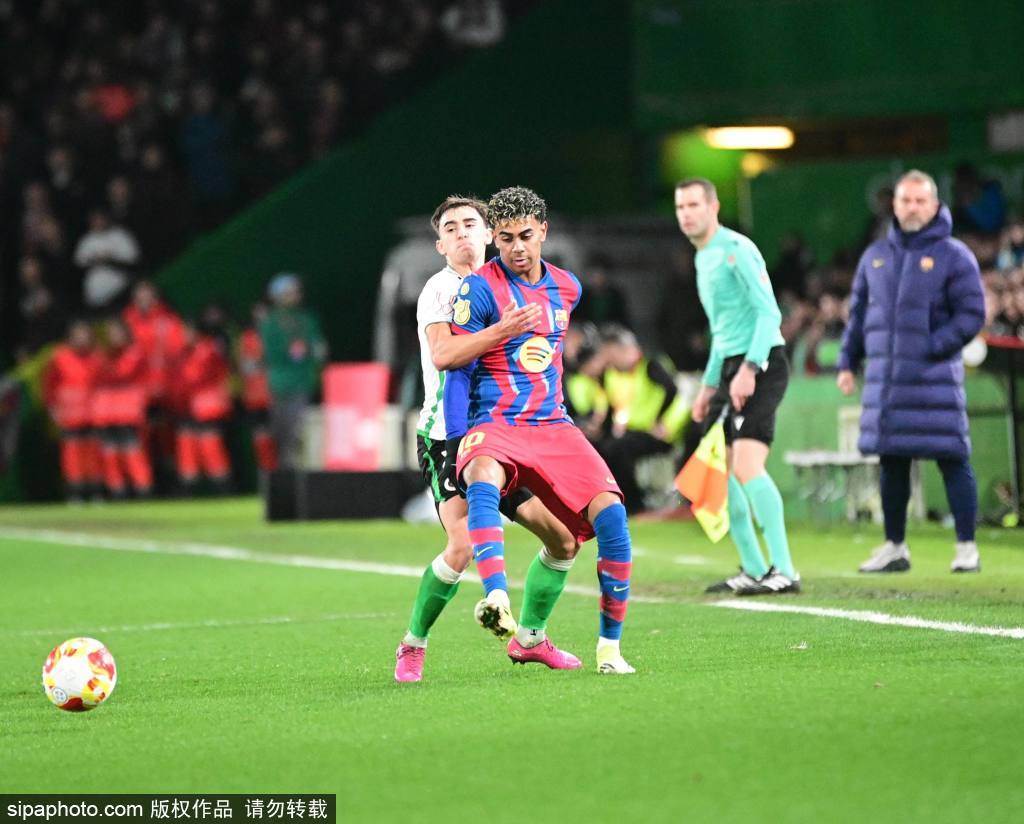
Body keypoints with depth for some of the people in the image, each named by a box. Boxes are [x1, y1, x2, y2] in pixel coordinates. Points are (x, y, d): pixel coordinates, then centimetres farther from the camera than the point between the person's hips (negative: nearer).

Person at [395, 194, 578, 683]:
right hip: (447, 438, -7)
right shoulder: (439, 290, -8)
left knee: (563, 537, 3)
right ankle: (413, 646, -5)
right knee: (464, 543, -24)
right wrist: (501, 331, -38)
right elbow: (442, 354, -27)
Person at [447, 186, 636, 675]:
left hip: (554, 427, 5)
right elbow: (458, 368, -3)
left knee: (610, 514, -15)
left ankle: (610, 647, -4)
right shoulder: (480, 289, -4)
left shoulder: (566, 288, 12)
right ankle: (497, 598, -59)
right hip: (494, 426, -5)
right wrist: (457, 444, -7)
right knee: (482, 482, -40)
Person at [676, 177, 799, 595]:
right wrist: (709, 384, 26)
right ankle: (754, 570, 16)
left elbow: (769, 313, -17)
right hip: (731, 368, 10)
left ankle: (784, 571, -21)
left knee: (746, 467, -21)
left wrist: (749, 369, -25)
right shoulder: (703, 259, 20)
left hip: (761, 365, -10)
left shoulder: (736, 249, -10)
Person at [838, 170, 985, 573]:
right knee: (891, 464, 9)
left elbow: (972, 314, -5)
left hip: (935, 378, -5)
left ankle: (967, 547, -1)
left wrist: (932, 349, -15)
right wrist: (848, 362, 14)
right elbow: (858, 313, 21)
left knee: (952, 460, -6)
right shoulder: (876, 256, 15)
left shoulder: (953, 255, -1)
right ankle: (894, 547, 18)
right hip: (885, 379, 5)